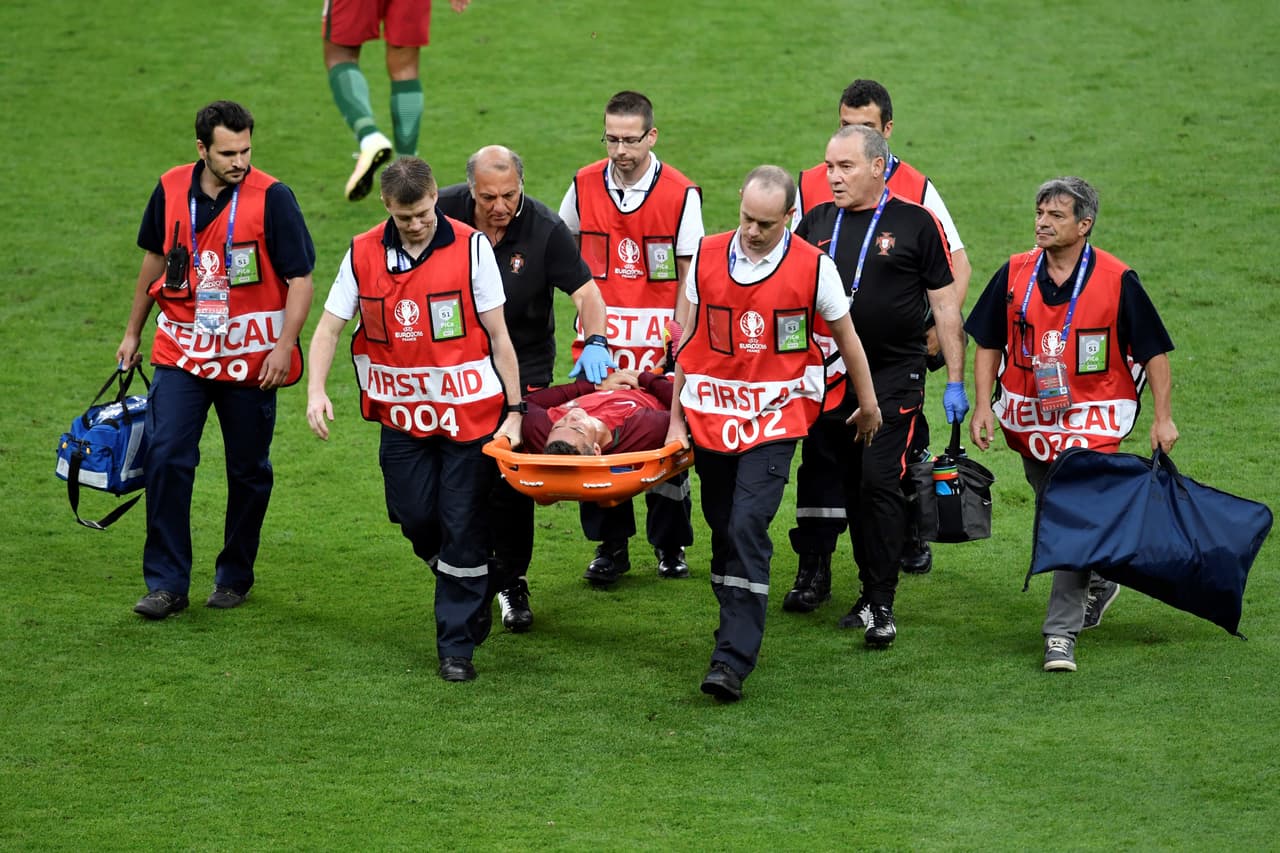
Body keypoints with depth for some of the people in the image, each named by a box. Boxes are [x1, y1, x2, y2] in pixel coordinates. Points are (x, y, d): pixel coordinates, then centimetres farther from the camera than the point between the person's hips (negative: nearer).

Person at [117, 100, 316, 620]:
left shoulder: (271, 198, -12)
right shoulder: (171, 190, 0)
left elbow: (300, 280, -10)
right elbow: (155, 258, 16)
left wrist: (284, 346, -20)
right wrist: (133, 331, 20)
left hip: (250, 358, -2)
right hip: (181, 352, 2)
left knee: (248, 471, 8)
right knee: (166, 458, -10)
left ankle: (235, 576, 26)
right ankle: (167, 583, -3)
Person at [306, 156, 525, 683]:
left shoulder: (470, 248, -7)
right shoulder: (363, 255, 0)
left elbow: (498, 335, -3)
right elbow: (329, 327, 3)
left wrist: (514, 410, -5)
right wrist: (316, 391, -14)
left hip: (468, 410, -3)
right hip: (403, 415, 3)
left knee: (462, 526, -2)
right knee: (414, 515, 2)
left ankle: (457, 647, 8)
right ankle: (471, 593, 33)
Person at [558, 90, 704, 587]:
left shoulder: (681, 195, -7)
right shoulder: (584, 187, 1)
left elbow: (689, 278, -4)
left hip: (660, 341, -2)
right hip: (600, 340, 2)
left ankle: (670, 545, 19)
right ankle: (610, 546, 13)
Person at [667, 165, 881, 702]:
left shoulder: (813, 267, -6)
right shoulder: (707, 256, 1)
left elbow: (846, 336, 8)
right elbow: (690, 341, 9)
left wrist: (868, 404, 19)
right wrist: (676, 418, 9)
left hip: (774, 420, -3)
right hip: (711, 416, 4)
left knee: (748, 528, -14)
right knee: (723, 531, 10)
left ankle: (733, 660, -16)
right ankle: (736, 628, 28)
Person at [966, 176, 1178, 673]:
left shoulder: (1117, 281, -10)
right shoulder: (1015, 276, -1)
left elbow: (1154, 351, -2)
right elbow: (988, 344, 9)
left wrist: (1163, 417, -5)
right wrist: (983, 405, -1)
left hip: (1091, 424, -4)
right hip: (1028, 421, 4)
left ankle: (1061, 633, -11)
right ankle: (1097, 586, 43)